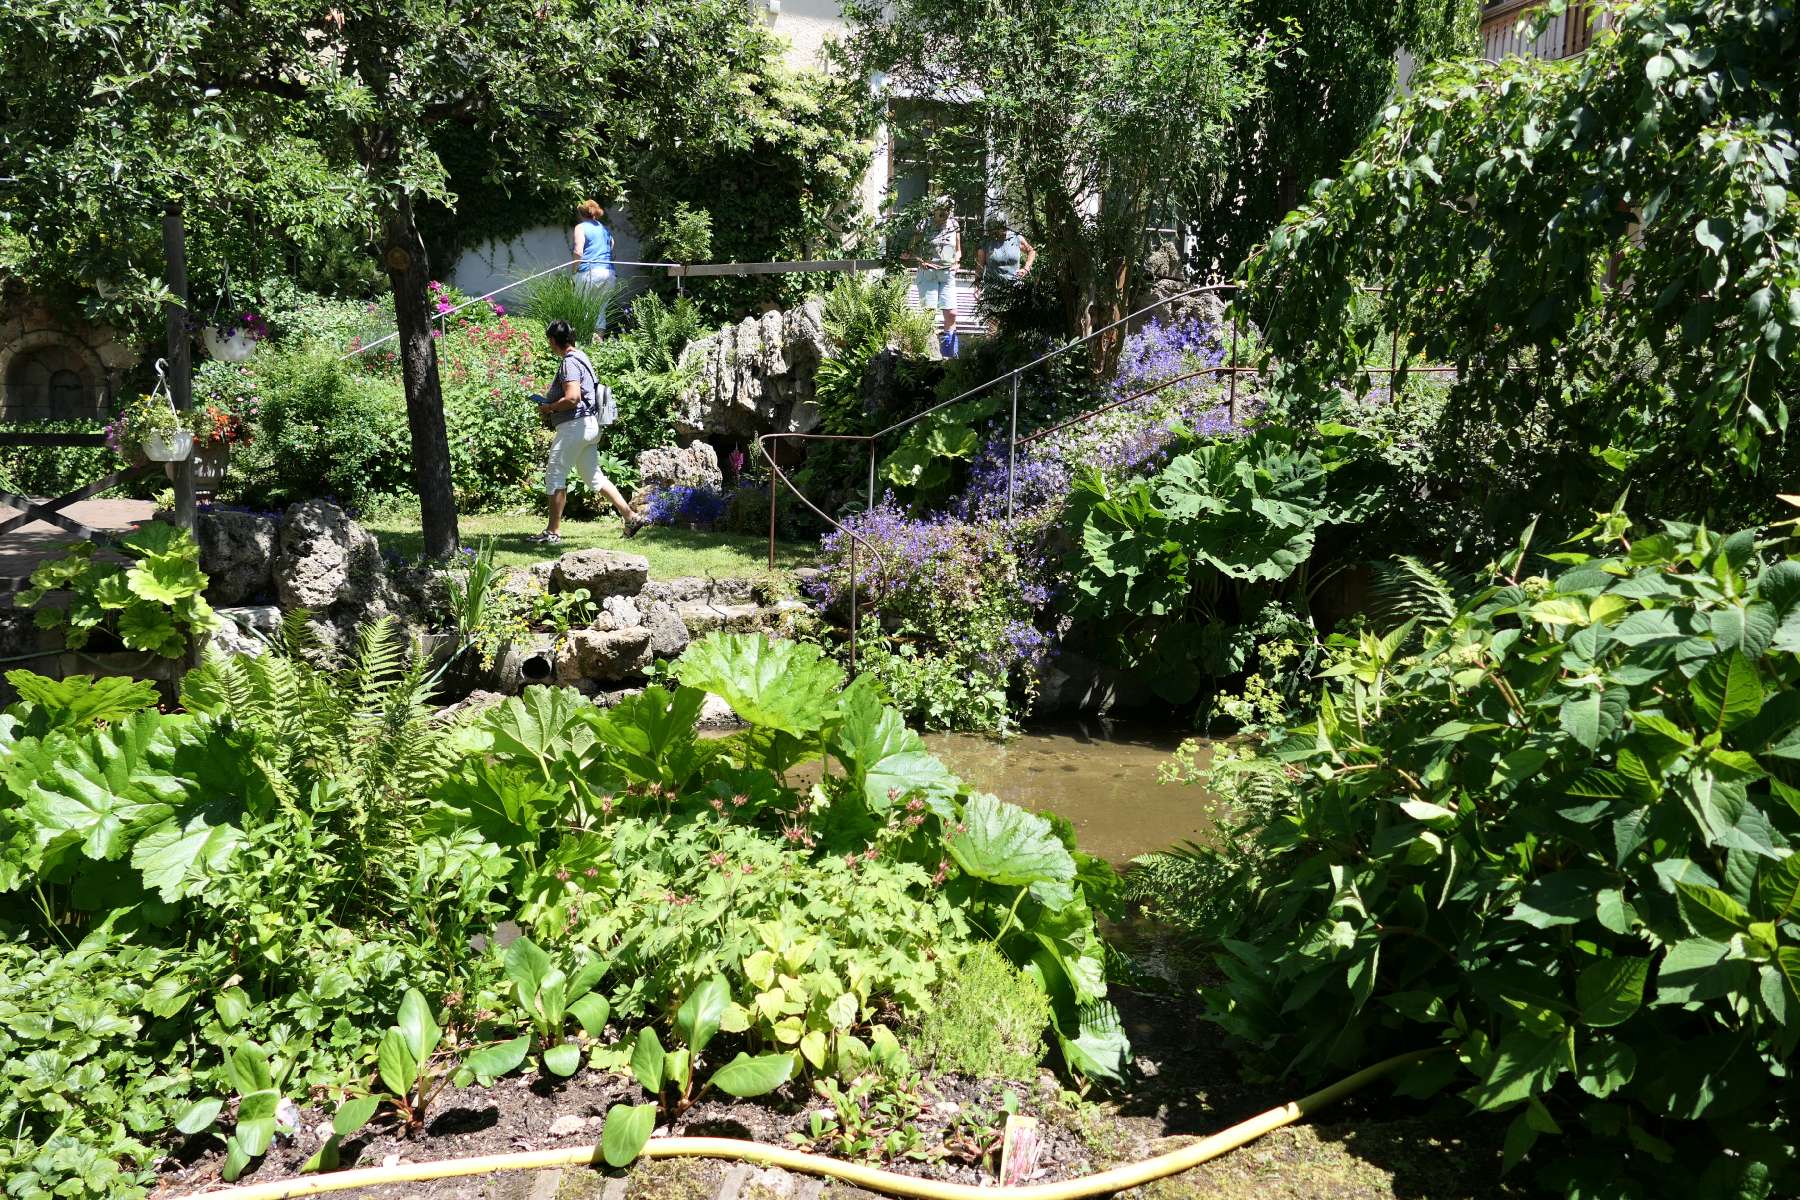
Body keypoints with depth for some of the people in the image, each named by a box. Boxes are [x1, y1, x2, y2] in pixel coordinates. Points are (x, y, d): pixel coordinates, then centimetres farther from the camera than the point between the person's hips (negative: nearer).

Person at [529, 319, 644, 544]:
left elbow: (572, 398, -25)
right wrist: (550, 404, 15)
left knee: (554, 476, -2)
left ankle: (553, 531, 2)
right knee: (594, 477, 14)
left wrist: (548, 408, -10)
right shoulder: (580, 357, 16)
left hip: (573, 425, -10)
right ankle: (631, 517, 11)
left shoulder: (569, 362, -15)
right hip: (589, 424, 10)